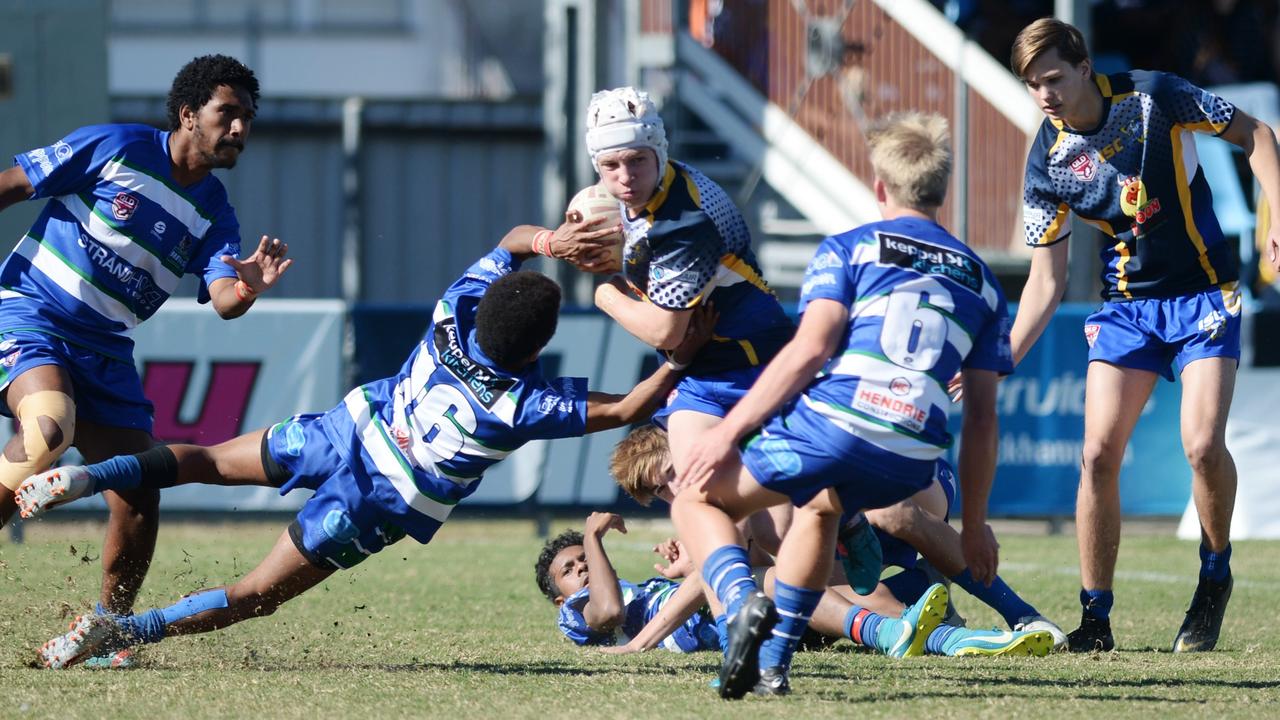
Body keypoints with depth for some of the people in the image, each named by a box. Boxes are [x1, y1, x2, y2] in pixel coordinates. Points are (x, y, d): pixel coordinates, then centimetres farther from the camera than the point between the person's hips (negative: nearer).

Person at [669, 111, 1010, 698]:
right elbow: (982, 417, 21)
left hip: (831, 425, -5)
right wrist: (975, 524, 27)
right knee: (819, 506, 39)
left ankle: (744, 602, -14)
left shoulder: (849, 249, 11)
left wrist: (729, 431, -6)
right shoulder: (980, 281, 24)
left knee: (698, 497, 17)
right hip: (912, 465, 5)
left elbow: (810, 348, -5)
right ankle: (772, 664, 28)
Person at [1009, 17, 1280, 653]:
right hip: (1125, 307, 3)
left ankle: (1214, 577, 7)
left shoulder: (1153, 97, -15)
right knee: (1099, 453, -9)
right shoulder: (1047, 162, -6)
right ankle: (1095, 618, 1)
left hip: (1203, 296, -3)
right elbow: (1046, 280, 0)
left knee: (1203, 444, -19)